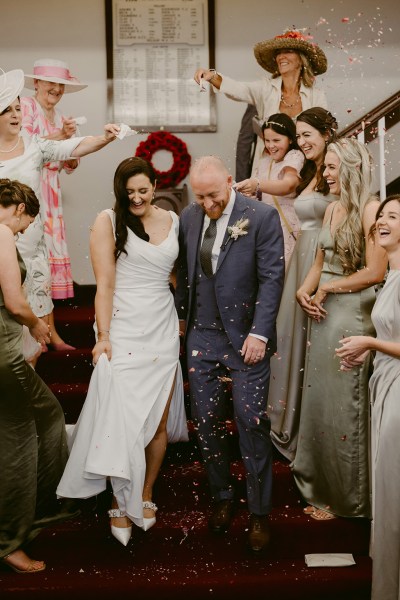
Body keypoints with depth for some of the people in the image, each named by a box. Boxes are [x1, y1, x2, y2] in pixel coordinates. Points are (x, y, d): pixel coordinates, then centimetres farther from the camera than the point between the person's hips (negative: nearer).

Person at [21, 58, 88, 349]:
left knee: (49, 254, 5)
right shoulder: (25, 106, -2)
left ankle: (50, 330, 11)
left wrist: (69, 138, -2)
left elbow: (69, 166, 15)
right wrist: (59, 135, -16)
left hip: (50, 195, 7)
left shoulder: (58, 115, 17)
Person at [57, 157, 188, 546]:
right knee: (122, 418, -4)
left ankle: (145, 493, 26)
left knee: (159, 419, 6)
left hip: (163, 329, 4)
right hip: (123, 331, -3)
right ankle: (120, 502, 15)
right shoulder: (108, 222, -3)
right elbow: (105, 284, -8)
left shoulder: (173, 221, 8)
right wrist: (103, 336, -14)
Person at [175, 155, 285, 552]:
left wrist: (259, 333, -14)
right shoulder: (189, 216, 6)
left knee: (251, 423, 0)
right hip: (201, 336, 4)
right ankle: (222, 498, 30)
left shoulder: (262, 216, -8)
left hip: (245, 337, -4)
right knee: (206, 422, 9)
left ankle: (259, 512, 17)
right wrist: (181, 315, 14)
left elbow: (271, 278, -10)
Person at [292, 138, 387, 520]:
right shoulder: (332, 209, 12)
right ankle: (323, 488, 31)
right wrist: (305, 291, -4)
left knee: (345, 406, 3)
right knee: (318, 399, 13)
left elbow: (375, 272, -17)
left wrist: (327, 288, -9)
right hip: (323, 312, 7)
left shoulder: (370, 209, -11)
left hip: (353, 314, -7)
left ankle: (349, 499, 23)